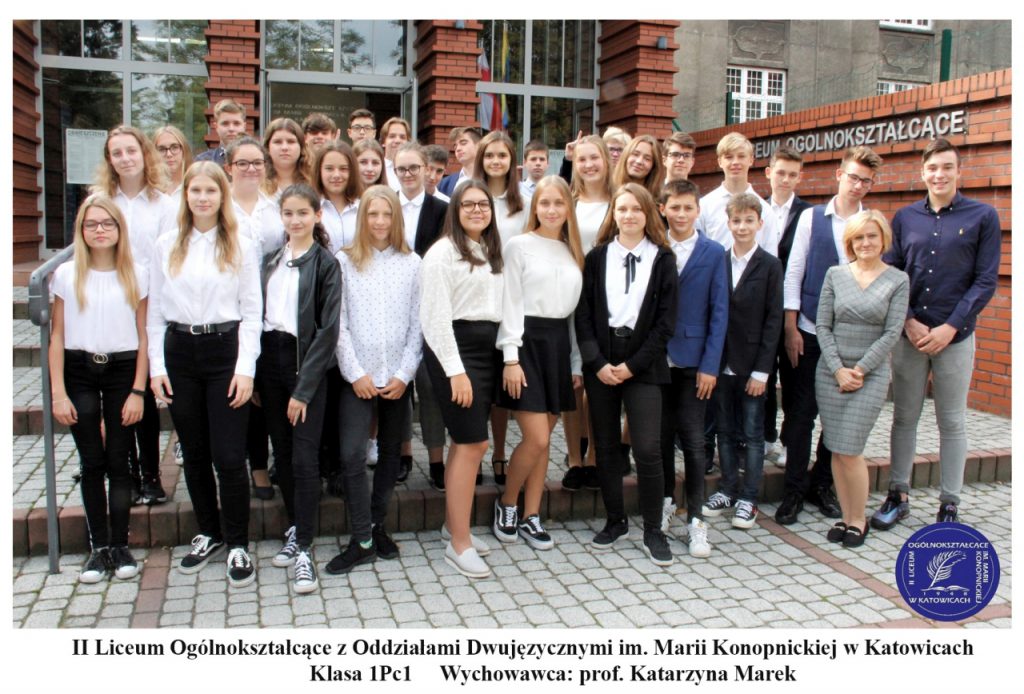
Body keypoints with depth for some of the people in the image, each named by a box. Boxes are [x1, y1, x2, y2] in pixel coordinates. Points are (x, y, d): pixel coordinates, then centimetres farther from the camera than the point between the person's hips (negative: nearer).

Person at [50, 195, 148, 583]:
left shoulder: (136, 275, 2)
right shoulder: (67, 275, 2)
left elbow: (143, 337, 2)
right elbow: (57, 337, 2)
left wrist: (137, 390, -4)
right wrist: (58, 392, -3)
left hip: (122, 369, 0)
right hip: (80, 372, 0)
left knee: (118, 462, 2)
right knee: (92, 463, 2)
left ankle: (120, 546, 11)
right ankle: (99, 547, 10)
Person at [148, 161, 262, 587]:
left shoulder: (240, 247, 2)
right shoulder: (167, 246, 8)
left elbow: (252, 310, 0)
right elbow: (155, 310, 9)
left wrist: (245, 368, -8)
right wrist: (156, 366, 2)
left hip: (225, 350, -3)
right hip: (180, 352, 3)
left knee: (228, 456, -5)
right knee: (194, 453, 11)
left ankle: (238, 546, 9)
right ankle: (208, 535, 27)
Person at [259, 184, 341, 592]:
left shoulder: (326, 264, -4)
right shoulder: (270, 260, 12)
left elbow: (327, 330, -10)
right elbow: (257, 313, 12)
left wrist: (303, 388, -14)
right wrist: (253, 372, 3)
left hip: (306, 362, -5)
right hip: (269, 359, 5)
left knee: (304, 458, -7)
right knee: (282, 453, 10)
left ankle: (304, 551, -2)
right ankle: (296, 530, 25)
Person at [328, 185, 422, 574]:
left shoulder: (412, 264, 4)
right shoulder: (345, 262, 1)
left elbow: (417, 324, 2)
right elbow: (338, 323, -2)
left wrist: (404, 374, -5)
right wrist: (356, 373, -8)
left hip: (397, 377, 2)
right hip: (357, 376, -1)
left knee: (390, 452, 11)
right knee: (352, 456, -10)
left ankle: (378, 526, 26)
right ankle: (362, 541, 1)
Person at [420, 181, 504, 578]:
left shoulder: (491, 253, 17)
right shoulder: (443, 252, -6)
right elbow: (436, 317, -12)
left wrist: (506, 354, 7)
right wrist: (456, 370, -17)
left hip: (487, 348, 7)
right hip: (455, 348, -7)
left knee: (466, 442, 11)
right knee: (473, 444, -9)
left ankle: (453, 522, 25)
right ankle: (460, 544, -1)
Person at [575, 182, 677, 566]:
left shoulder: (662, 259, 3)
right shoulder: (597, 257, 7)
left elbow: (666, 320, -1)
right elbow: (584, 315, 3)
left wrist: (633, 365, -8)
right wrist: (597, 362, -9)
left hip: (643, 366, -2)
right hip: (600, 364, 2)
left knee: (648, 450, -7)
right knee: (606, 446, 8)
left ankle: (653, 530, 8)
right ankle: (615, 520, 24)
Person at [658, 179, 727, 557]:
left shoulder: (713, 253, 0)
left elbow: (719, 311, -2)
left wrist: (710, 365, -7)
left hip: (693, 361, -1)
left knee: (693, 441, 1)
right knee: (661, 436, 11)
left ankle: (695, 518, 12)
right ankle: (665, 502, 28)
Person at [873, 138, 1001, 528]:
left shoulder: (983, 217, 0)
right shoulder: (905, 218, 6)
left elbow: (985, 281, -4)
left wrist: (949, 327, -12)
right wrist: (909, 322, -8)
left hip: (955, 337, -2)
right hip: (909, 335, 2)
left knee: (952, 423, 7)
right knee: (904, 418, 9)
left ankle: (949, 505, 17)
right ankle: (899, 496, 20)